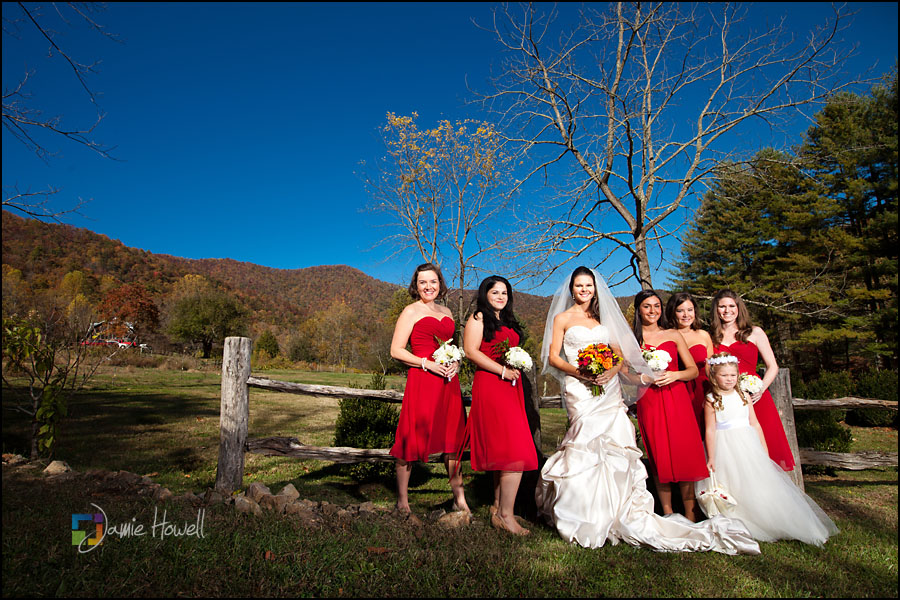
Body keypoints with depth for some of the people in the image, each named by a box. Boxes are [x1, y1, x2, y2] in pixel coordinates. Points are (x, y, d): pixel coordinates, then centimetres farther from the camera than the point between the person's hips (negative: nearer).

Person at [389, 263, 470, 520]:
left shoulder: (446, 312, 17)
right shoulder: (411, 311, -1)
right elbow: (396, 350, -7)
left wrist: (455, 363, 4)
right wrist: (427, 363, -15)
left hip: (447, 382, 6)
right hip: (421, 381, -6)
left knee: (452, 438, 10)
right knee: (412, 439, -1)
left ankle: (459, 499, 22)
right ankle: (402, 503, 12)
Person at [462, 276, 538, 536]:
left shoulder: (508, 322, 23)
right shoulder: (478, 318, -1)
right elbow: (470, 350, -12)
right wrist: (502, 371, -15)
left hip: (510, 387, 8)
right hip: (489, 386, -8)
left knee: (502, 448, 10)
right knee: (514, 449, -13)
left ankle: (499, 506, 19)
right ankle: (505, 515, -7)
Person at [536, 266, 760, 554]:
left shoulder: (604, 318, 19)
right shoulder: (562, 318, 9)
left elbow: (621, 354, 15)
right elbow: (553, 356, 3)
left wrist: (613, 370, -6)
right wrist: (578, 371, -12)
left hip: (609, 388, 4)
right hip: (579, 389, -3)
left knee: (615, 446, -5)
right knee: (590, 444, -14)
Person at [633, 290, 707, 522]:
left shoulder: (673, 335, 9)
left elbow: (694, 370, 9)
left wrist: (674, 375, -9)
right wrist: (645, 377, -12)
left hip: (677, 398, 1)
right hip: (648, 401, -1)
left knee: (685, 454, -2)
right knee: (659, 457, 2)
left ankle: (691, 515, 9)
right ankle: (668, 514, 13)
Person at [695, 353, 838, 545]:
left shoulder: (743, 396, 6)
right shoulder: (712, 401, -6)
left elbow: (755, 424, 9)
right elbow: (710, 431, -8)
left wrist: (764, 451, 7)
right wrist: (711, 458, -11)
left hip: (748, 445, 4)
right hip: (726, 449, -4)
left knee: (759, 484, -1)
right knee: (734, 488, -7)